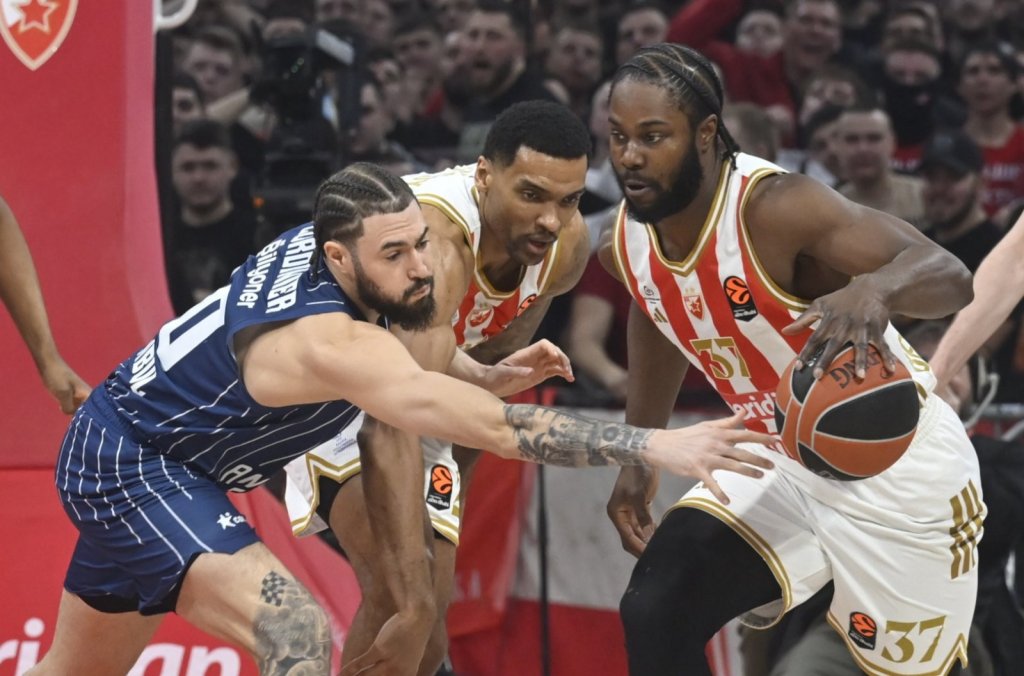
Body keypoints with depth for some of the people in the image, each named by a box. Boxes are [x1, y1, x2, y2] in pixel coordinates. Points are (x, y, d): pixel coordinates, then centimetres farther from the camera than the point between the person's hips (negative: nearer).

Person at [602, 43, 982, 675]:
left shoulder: (777, 207, -29)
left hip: (897, 465, -6)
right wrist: (638, 461, 18)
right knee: (654, 613, -11)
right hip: (780, 462, 6)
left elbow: (950, 278, -38)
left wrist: (873, 290, -60)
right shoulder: (628, 241, -7)